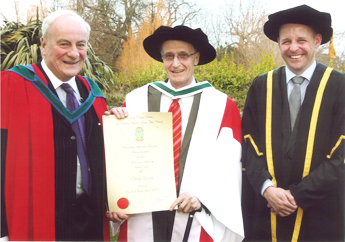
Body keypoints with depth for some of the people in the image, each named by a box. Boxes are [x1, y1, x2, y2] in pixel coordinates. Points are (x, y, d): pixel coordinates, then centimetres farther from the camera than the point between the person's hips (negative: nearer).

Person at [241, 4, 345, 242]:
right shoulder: (261, 86, 4)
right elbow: (249, 143, 2)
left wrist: (298, 194, -12)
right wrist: (266, 188, -12)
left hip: (319, 211, -1)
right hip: (264, 208, 2)